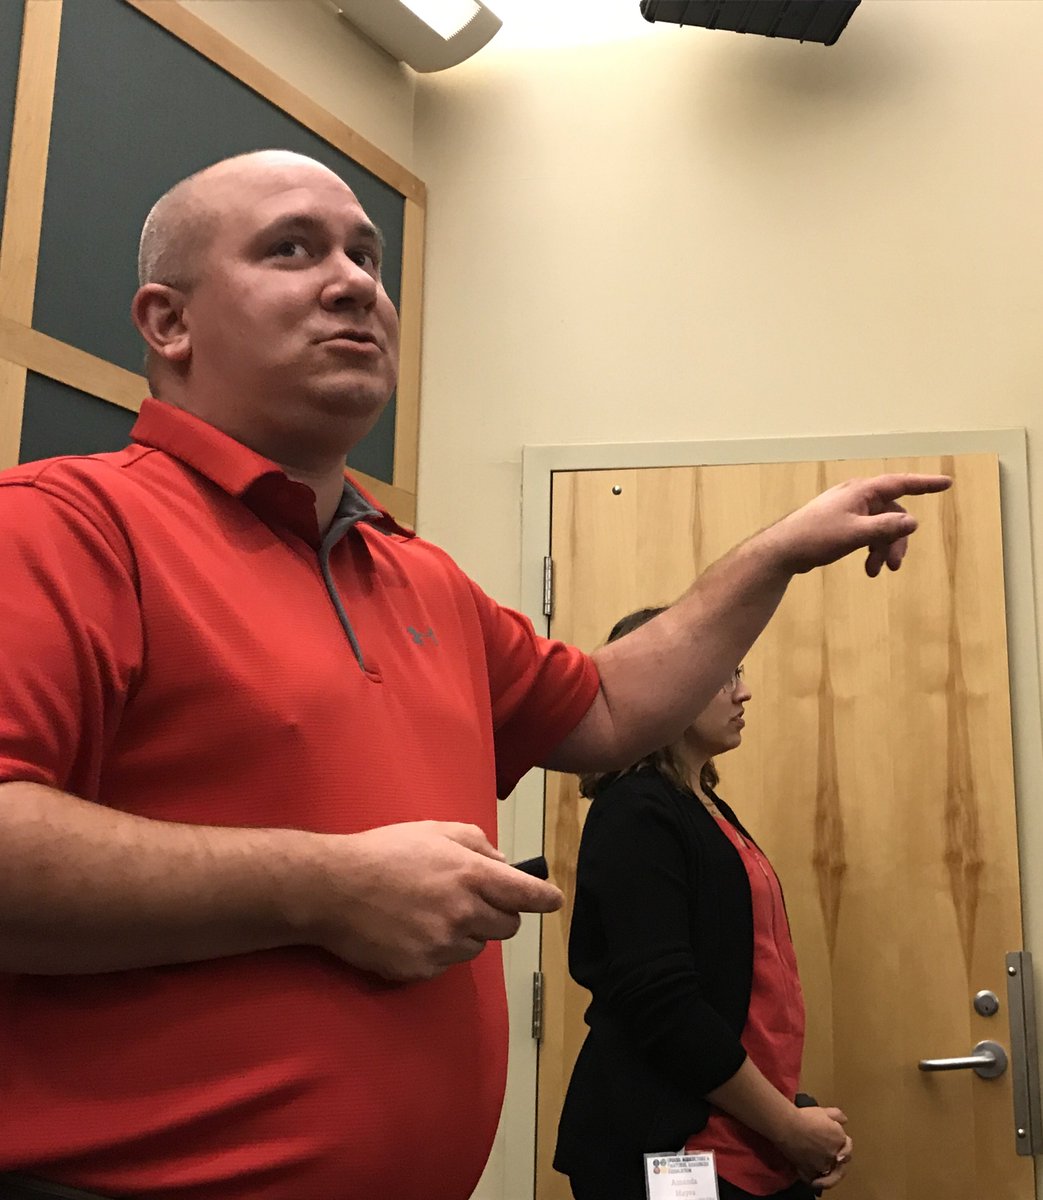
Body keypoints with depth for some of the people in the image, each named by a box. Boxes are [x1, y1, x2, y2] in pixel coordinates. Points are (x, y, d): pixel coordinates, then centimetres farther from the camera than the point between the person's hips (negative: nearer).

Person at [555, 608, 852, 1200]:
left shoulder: (711, 811, 12)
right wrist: (788, 1125, -14)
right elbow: (663, 1005, -22)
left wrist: (796, 1117, 4)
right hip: (669, 1152, -8)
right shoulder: (636, 813, -15)